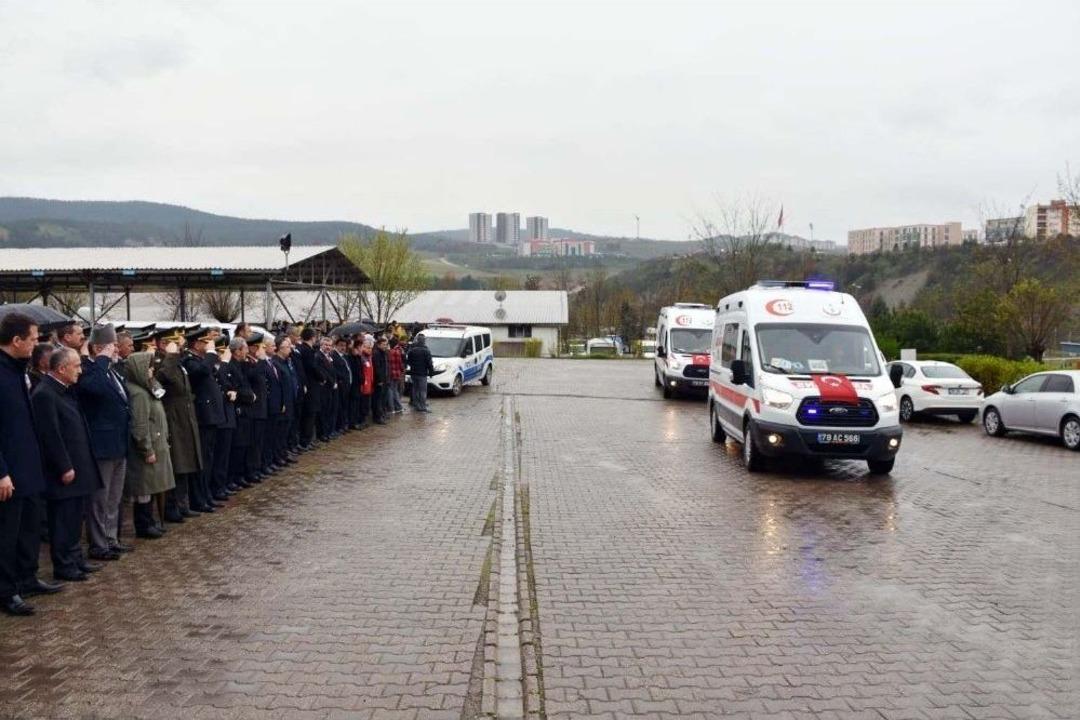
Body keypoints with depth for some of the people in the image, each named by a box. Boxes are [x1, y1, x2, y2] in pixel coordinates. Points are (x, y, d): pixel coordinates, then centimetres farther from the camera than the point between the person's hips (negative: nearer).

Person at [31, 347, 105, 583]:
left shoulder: (66, 391, 12)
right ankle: (63, 566, 11)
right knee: (63, 520, 1)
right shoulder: (44, 394, -18)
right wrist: (65, 468, -18)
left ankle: (75, 558, 27)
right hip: (64, 472, -9)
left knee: (75, 517, 17)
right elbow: (50, 436, -20)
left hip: (77, 467, 9)